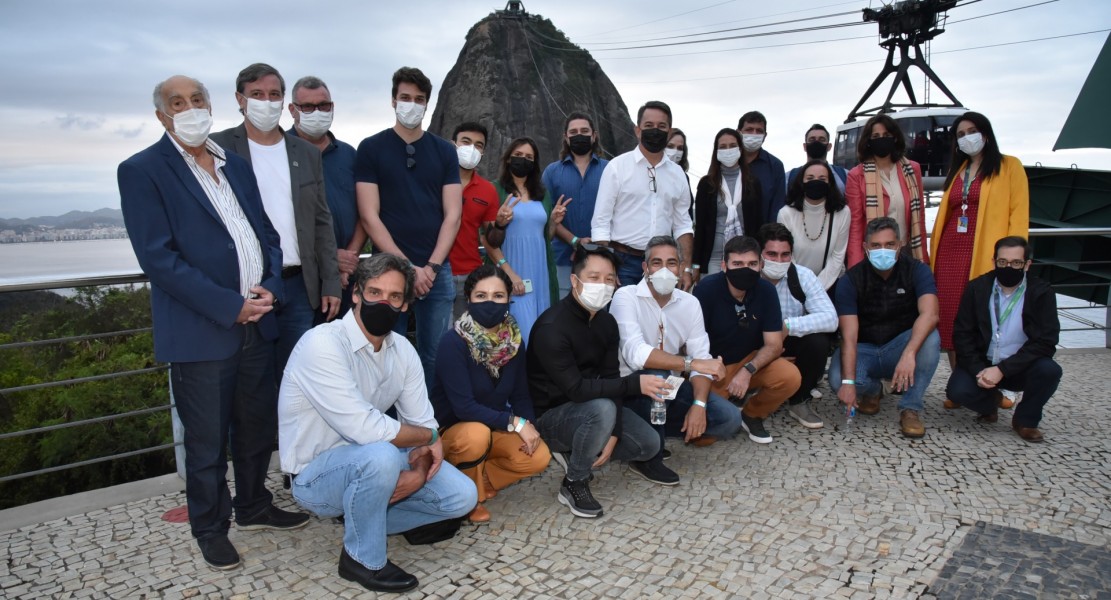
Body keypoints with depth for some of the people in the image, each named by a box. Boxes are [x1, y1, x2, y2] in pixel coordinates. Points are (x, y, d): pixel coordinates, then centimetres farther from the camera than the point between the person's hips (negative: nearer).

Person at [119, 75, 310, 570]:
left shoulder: (236, 165, 13)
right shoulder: (142, 171, -5)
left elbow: (267, 232, 14)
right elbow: (159, 257, -14)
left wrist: (270, 286, -5)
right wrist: (229, 306, -17)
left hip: (256, 322, 6)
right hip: (200, 331, -5)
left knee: (257, 427, 17)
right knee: (207, 440, 7)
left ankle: (253, 506, 37)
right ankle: (210, 527, 26)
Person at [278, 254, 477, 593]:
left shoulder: (402, 350, -2)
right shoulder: (323, 344, -25)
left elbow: (422, 423, -1)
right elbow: (364, 428, -32)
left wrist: (419, 473, -22)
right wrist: (431, 437, -18)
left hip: (369, 464, 7)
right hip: (316, 475, -6)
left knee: (462, 497, -6)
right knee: (381, 455, -37)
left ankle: (362, 518, 11)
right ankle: (363, 559, -11)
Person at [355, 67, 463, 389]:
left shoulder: (444, 151, 10)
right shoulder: (371, 149, 3)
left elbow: (452, 215, 4)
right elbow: (370, 217, -4)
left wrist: (431, 267, -8)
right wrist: (407, 267, -11)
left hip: (436, 272, 2)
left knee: (437, 356, 5)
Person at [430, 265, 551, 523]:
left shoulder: (514, 341, -4)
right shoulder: (453, 343, -23)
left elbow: (520, 395, 3)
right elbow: (463, 407, -27)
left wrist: (529, 425, -16)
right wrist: (515, 423, -27)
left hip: (495, 428, 5)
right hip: (450, 429, -5)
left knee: (539, 457, -18)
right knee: (476, 434, -37)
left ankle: (480, 479, 5)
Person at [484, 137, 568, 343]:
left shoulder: (542, 193, 15)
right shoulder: (496, 191, -2)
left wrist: (554, 221, 0)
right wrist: (508, 272, -17)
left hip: (540, 272, 6)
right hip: (511, 272, -5)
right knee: (524, 333, -9)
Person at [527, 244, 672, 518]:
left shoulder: (607, 322, -1)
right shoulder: (551, 327, -26)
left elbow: (610, 379, -3)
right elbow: (576, 389, -30)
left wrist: (613, 434, -14)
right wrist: (635, 383, -32)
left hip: (589, 407, 7)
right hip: (550, 415, -7)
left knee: (649, 444, -3)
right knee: (602, 409, -36)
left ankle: (574, 450, 12)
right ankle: (573, 485, -14)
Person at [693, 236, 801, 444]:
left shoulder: (766, 290, -11)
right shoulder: (707, 288, -20)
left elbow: (774, 345, -10)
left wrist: (748, 371, -27)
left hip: (751, 362, 3)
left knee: (790, 377, -26)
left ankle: (752, 415, 4)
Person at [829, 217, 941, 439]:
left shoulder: (916, 270, -13)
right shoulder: (851, 280, -14)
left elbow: (929, 314, -31)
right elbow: (849, 336, -23)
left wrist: (909, 353, -48)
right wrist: (848, 382, -35)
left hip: (901, 347, 0)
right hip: (864, 350, 0)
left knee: (930, 338, -33)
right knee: (837, 380, -31)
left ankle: (910, 409, -16)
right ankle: (872, 390, 8)